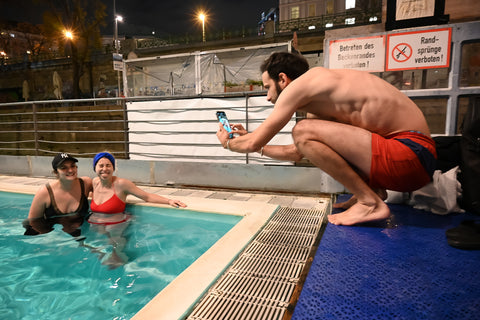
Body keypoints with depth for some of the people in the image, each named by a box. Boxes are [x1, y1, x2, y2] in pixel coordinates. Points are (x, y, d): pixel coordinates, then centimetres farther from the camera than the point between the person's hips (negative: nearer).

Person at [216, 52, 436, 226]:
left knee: (303, 131, -18)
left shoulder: (301, 83, -9)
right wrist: (249, 139, 32)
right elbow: (296, 153, 27)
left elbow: (254, 144, -7)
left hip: (410, 154, -10)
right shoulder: (318, 105, 18)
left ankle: (370, 202, -9)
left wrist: (228, 142, 16)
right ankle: (372, 189, 11)